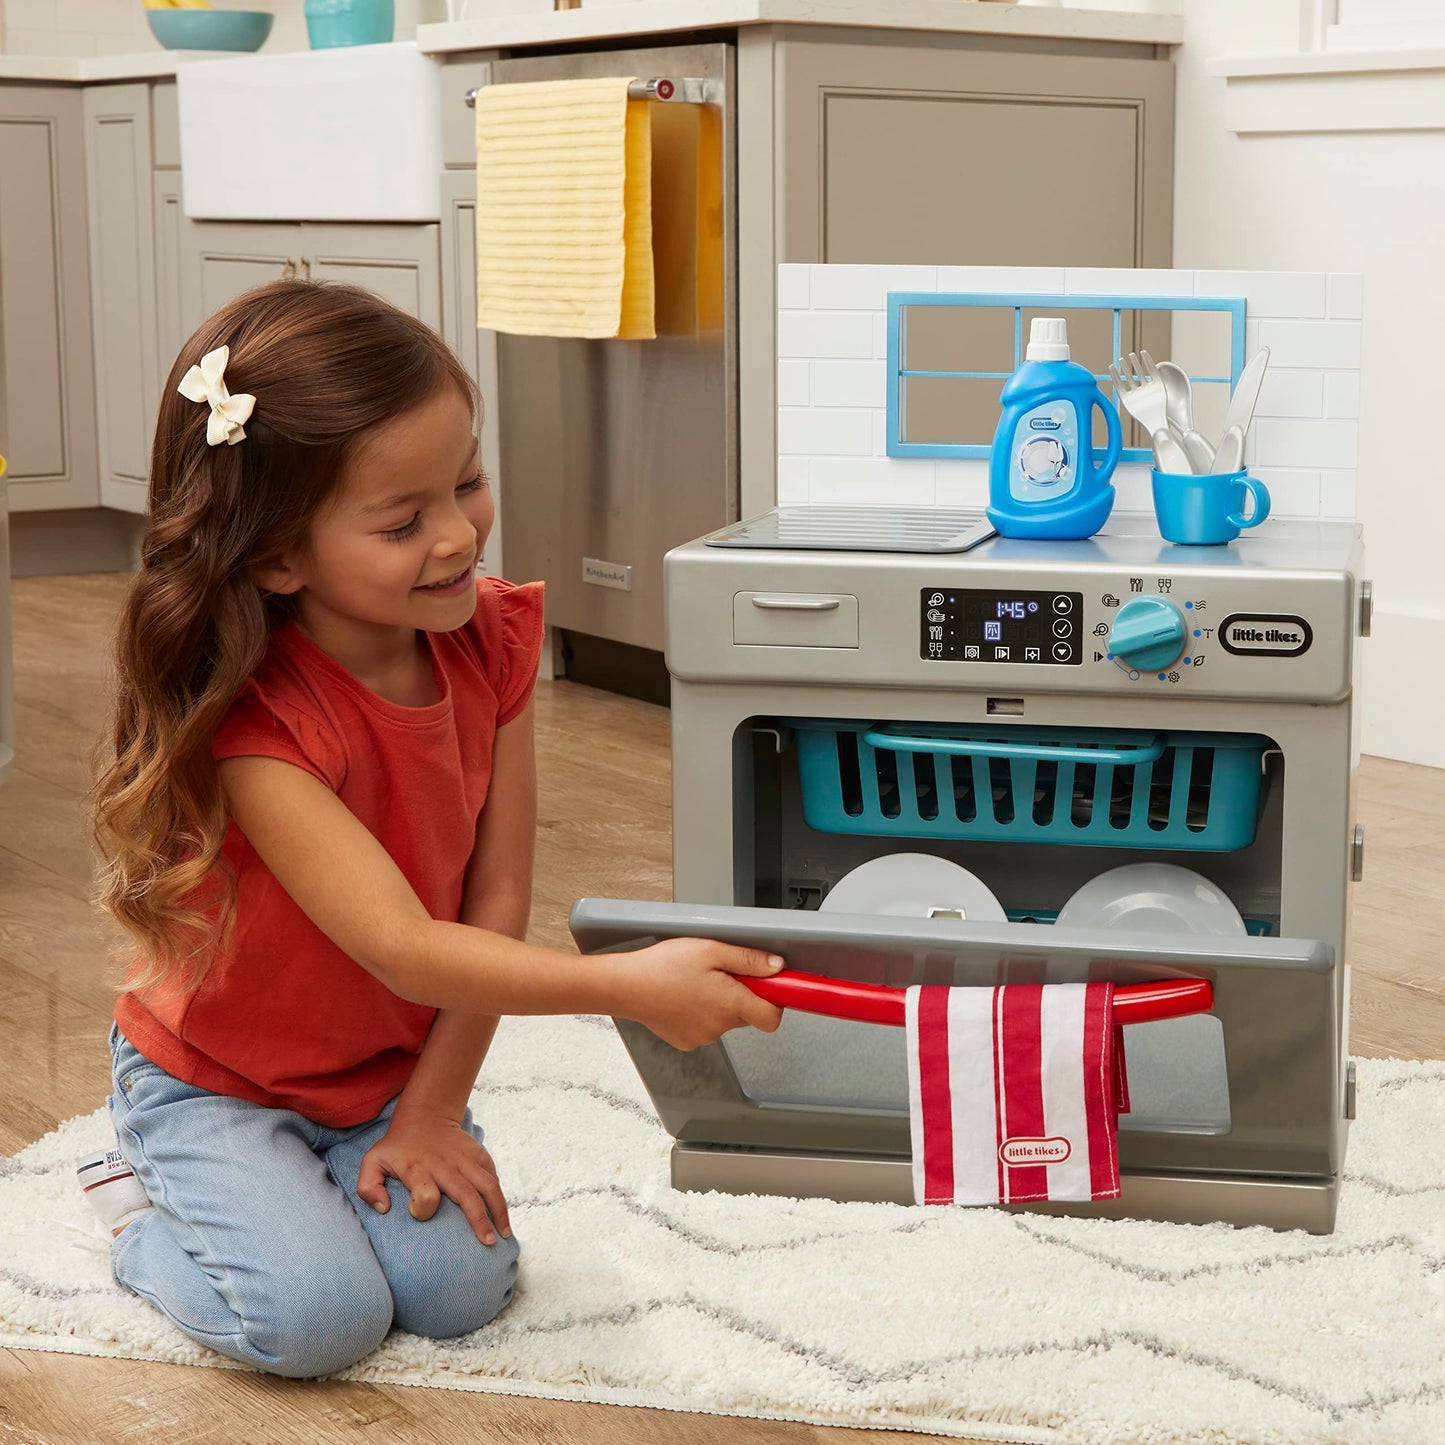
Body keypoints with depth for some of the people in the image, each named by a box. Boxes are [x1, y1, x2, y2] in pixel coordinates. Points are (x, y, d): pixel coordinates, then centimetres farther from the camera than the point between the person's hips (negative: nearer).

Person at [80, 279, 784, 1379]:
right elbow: (404, 948, -38)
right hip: (216, 1080, -5)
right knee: (321, 1318, -20)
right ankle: (145, 1204, 9)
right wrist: (625, 984, -49)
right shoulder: (260, 725, -33)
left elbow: (495, 899, -10)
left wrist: (430, 1112, -12)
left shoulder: (490, 643, -14)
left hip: (394, 1071, 5)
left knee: (462, 1286, -13)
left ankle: (318, 1178, 16)